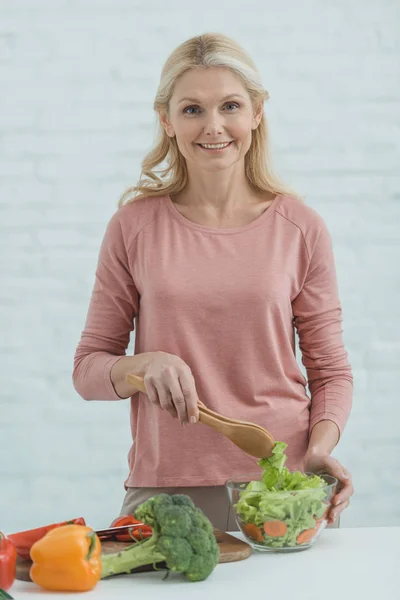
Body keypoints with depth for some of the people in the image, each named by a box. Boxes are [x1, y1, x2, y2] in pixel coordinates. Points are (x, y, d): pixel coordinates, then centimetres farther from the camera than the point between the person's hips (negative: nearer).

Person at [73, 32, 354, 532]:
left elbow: (331, 371, 7)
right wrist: (145, 365, -16)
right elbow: (88, 368, 5)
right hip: (165, 489, 0)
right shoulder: (135, 224, 1)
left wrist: (321, 447, -11)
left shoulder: (301, 228, 1)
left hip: (279, 491, 0)